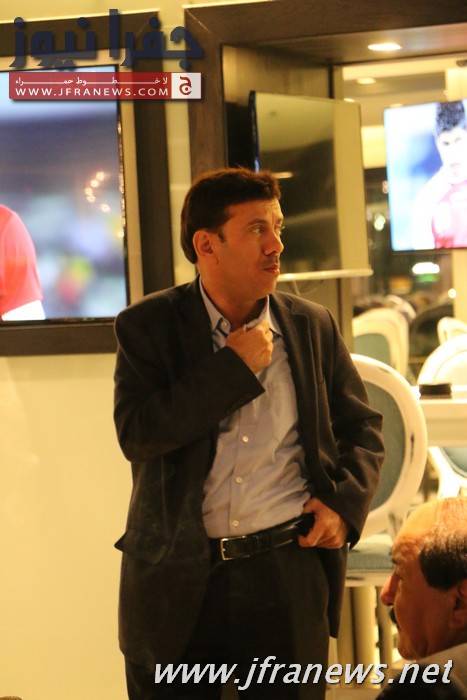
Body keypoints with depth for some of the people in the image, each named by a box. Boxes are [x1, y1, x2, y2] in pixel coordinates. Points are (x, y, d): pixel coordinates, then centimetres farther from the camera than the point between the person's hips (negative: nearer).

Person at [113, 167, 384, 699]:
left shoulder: (312, 327, 7)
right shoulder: (147, 327, -2)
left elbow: (362, 428, 15)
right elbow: (136, 434, -15)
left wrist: (346, 503, -3)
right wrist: (236, 367, -14)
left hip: (290, 571, 2)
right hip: (177, 579, -2)